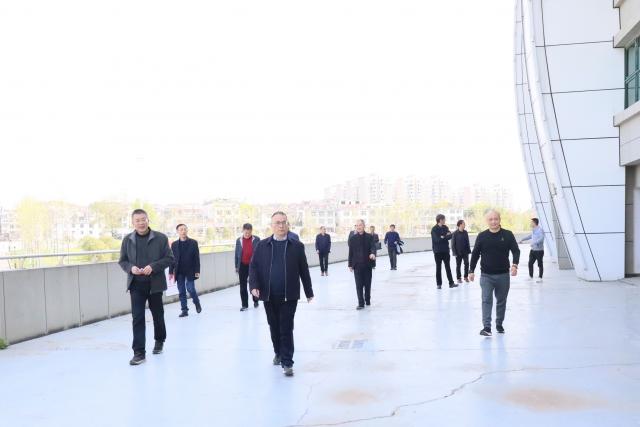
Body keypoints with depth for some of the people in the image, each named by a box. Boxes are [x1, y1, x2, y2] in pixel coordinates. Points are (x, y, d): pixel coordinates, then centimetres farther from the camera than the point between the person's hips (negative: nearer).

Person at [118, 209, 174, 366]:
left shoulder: (160, 238, -4)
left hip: (155, 283, 0)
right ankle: (139, 352, -3)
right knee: (137, 317, -6)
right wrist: (131, 268, -15)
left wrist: (153, 267, -19)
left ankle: (159, 341, 40)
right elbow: (122, 261, 8)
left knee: (158, 314, 15)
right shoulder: (127, 239, 3)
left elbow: (170, 258, -4)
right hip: (136, 284, 1)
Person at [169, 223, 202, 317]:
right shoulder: (174, 244, 6)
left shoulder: (193, 243, 0)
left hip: (190, 271, -2)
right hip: (179, 272, 2)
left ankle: (197, 303, 20)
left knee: (190, 289, -8)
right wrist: (171, 272, 2)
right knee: (181, 292, 3)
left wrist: (197, 271, -8)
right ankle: (184, 310, 11)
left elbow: (197, 258, -2)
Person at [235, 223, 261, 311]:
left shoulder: (256, 240, -2)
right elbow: (237, 254, 7)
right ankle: (244, 305, 10)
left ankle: (255, 301, 30)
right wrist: (236, 267, 5)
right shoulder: (239, 240, 4)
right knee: (243, 286, 3)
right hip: (243, 266, 2)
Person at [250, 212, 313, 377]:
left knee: (286, 329, -3)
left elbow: (304, 270, 4)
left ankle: (287, 362, 3)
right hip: (269, 295, 3)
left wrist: (309, 292, 8)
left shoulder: (297, 246, 0)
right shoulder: (262, 245, 4)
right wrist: (254, 285, -11)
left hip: (289, 295, -2)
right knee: (274, 327, 15)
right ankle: (278, 352, 36)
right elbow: (254, 267, 4)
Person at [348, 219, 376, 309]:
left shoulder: (369, 237, 2)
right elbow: (351, 252, 6)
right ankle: (361, 303, -1)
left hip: (367, 264, 0)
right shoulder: (352, 238, 4)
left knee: (367, 284, 9)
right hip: (357, 265, 0)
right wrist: (350, 265, 4)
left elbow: (373, 247, -10)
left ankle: (367, 300, 27)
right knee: (359, 285, -3)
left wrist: (373, 253, -33)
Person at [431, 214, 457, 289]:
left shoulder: (445, 227, 7)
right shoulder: (434, 229, -9)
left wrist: (443, 237, -18)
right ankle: (439, 284, 10)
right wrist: (446, 237, -11)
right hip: (438, 251, -4)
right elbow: (437, 239, -19)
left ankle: (451, 283, 13)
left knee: (448, 267, 9)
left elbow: (450, 236, -3)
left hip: (446, 250, 4)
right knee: (438, 267, 4)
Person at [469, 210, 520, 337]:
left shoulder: (508, 235, -1)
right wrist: (471, 271, 2)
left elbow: (516, 250, -4)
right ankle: (486, 327, -15)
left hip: (503, 275, 1)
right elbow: (475, 254, 5)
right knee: (486, 300, -11)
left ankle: (499, 324, 29)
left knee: (501, 301, 13)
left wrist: (515, 265, -21)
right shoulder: (482, 236, 0)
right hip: (486, 275, -1)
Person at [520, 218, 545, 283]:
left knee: (540, 264, 2)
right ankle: (530, 276, 24)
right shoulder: (533, 230, 11)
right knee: (530, 263, 11)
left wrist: (534, 243, -39)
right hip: (533, 250, 8)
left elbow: (541, 238, -30)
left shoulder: (540, 230, -16)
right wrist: (523, 240, 38)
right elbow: (530, 236, 30)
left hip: (539, 250, -8)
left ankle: (540, 278, 12)